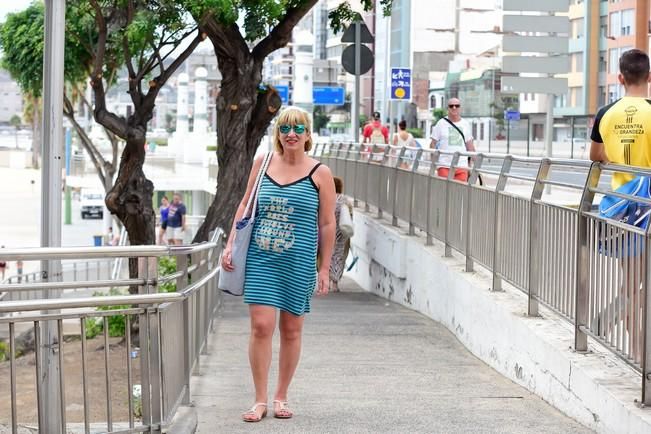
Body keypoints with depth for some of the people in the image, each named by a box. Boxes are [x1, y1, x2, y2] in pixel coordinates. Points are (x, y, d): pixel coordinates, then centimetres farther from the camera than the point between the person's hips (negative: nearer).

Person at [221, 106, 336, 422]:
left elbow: (327, 224, 1)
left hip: (298, 263, -1)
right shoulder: (262, 163, 5)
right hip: (261, 259, 1)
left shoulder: (320, 174, -2)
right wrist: (230, 245, 7)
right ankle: (260, 400, 4)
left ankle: (281, 397, 22)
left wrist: (324, 269, 0)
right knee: (261, 326, -6)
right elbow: (245, 205, 14)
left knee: (291, 329, 8)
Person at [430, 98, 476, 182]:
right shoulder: (441, 123, 4)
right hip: (444, 166, -2)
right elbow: (433, 144, 4)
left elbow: (470, 146, 16)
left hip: (462, 166, 2)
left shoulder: (465, 124, 13)